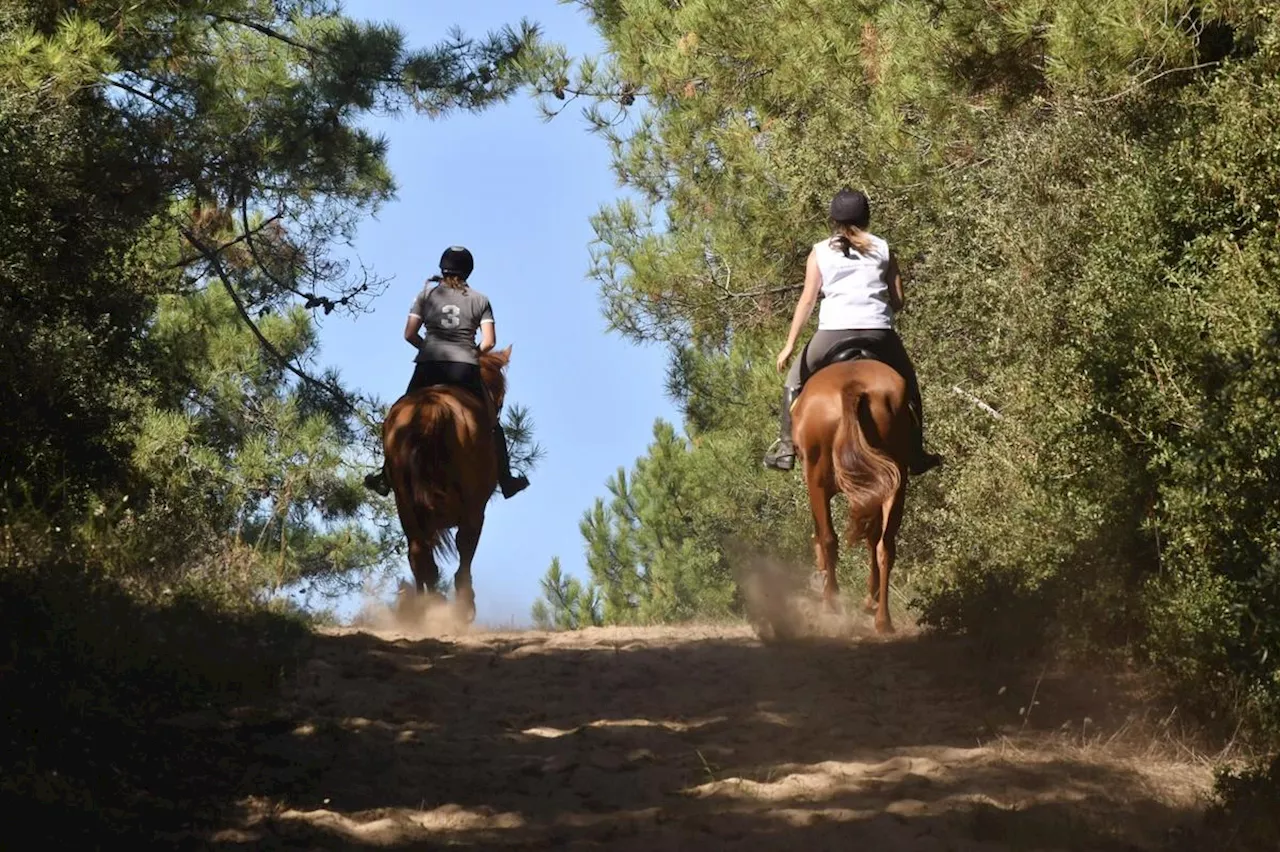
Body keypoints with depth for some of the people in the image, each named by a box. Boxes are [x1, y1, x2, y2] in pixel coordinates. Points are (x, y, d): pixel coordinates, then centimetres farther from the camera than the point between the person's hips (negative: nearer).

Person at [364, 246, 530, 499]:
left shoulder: (427, 295, 8)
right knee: (491, 422, 16)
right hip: (466, 371, 0)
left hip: (429, 367, 0)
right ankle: (505, 480, 17)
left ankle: (387, 476, 11)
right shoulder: (480, 300, 7)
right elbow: (489, 341, -2)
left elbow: (409, 334, 3)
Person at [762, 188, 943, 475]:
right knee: (907, 386, 23)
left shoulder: (820, 252, 10)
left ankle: (786, 447, 12)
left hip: (834, 330, -1)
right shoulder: (883, 249, 13)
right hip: (878, 331, 1)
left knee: (795, 381, 21)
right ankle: (916, 455, 22)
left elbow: (807, 300, 3)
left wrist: (789, 344, 3)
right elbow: (898, 301, 8)